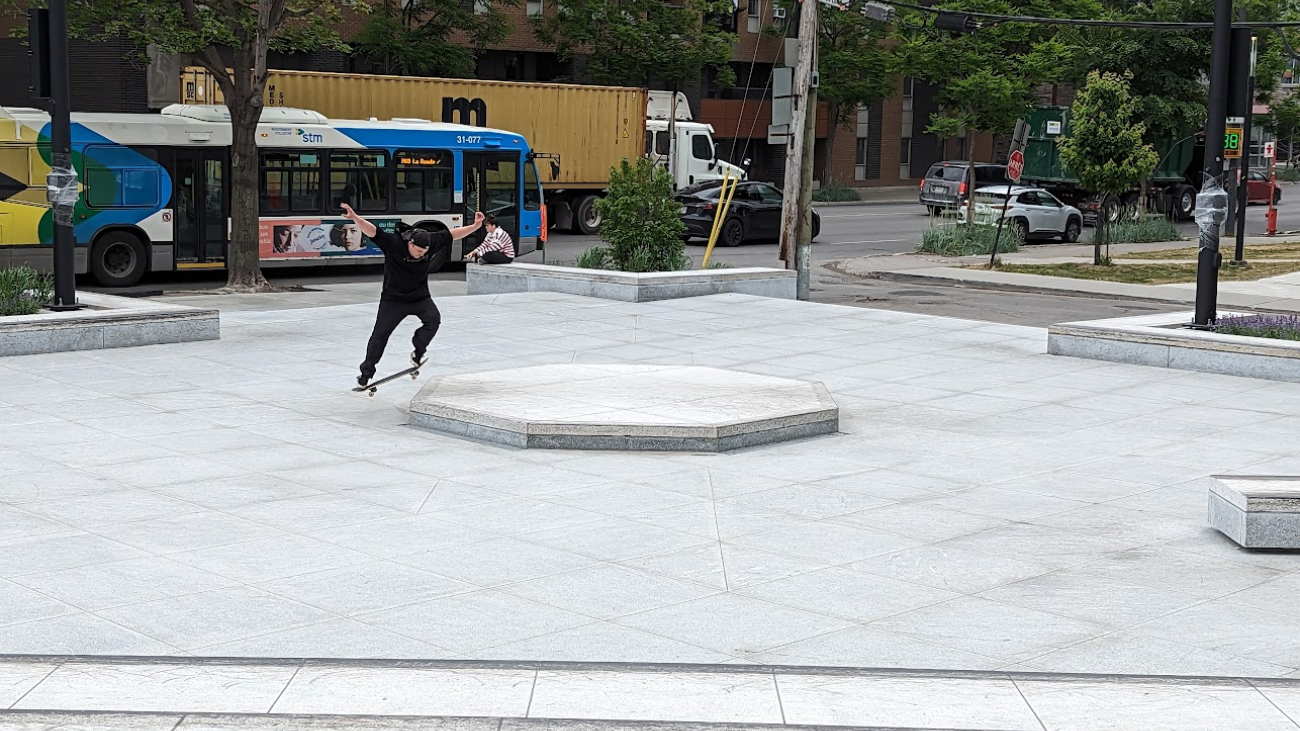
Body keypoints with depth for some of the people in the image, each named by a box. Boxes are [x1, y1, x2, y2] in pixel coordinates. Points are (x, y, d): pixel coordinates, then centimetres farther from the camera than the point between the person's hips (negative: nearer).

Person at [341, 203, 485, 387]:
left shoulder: (431, 241, -12)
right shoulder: (393, 243, -23)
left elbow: (453, 234, -1)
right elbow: (371, 231, -34)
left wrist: (475, 226, -5)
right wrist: (355, 218, -50)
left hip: (420, 297, 3)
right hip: (393, 299, -3)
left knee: (433, 319, -24)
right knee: (380, 335, 1)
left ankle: (418, 352, -4)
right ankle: (366, 372, 14)